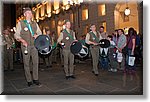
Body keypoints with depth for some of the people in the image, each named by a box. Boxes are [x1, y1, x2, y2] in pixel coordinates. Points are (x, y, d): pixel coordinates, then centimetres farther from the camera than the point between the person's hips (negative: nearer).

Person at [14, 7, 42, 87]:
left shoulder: (35, 24, 13)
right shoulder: (20, 23, 3)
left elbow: (40, 33, 17)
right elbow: (16, 35, 0)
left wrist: (37, 35, -6)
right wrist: (22, 40, -18)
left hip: (34, 45, 3)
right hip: (25, 45, -3)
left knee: (35, 62, 1)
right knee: (26, 63, 2)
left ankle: (35, 79, 13)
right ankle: (29, 80, 13)